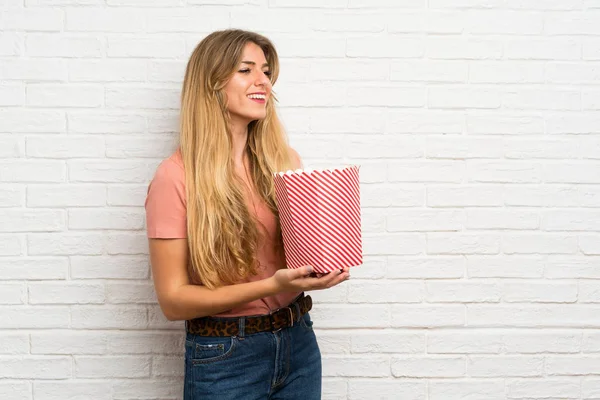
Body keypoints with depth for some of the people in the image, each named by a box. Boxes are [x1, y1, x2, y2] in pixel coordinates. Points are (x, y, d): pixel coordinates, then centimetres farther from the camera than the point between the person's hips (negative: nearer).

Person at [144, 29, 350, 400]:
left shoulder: (285, 160, -1)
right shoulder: (176, 177, -14)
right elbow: (173, 299, -14)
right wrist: (271, 286, -25)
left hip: (299, 342, 5)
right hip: (223, 356, -4)